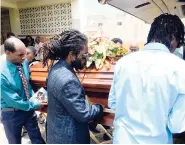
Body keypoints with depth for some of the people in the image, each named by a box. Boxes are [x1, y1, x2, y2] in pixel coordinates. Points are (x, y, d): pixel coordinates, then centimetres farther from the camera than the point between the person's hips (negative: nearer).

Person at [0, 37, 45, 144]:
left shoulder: (23, 61, -13)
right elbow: (13, 100, -23)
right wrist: (35, 105, -15)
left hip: (27, 106, 5)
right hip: (11, 113, -4)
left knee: (37, 139, 21)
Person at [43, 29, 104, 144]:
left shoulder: (57, 68, -3)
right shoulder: (67, 80, -34)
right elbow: (83, 114, -25)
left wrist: (89, 105, 5)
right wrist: (100, 108, -9)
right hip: (68, 137, -8)